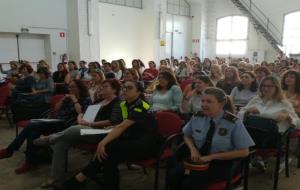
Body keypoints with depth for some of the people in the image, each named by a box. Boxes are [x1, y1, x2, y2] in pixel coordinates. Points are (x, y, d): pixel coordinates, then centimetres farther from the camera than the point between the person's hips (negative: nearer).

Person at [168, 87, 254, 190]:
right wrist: (193, 149, -9)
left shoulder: (234, 123, -14)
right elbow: (187, 136, 15)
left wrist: (212, 157, -18)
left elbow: (243, 152, -12)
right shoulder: (197, 117, -2)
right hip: (198, 157, 4)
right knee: (173, 175, -22)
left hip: (221, 163, -4)